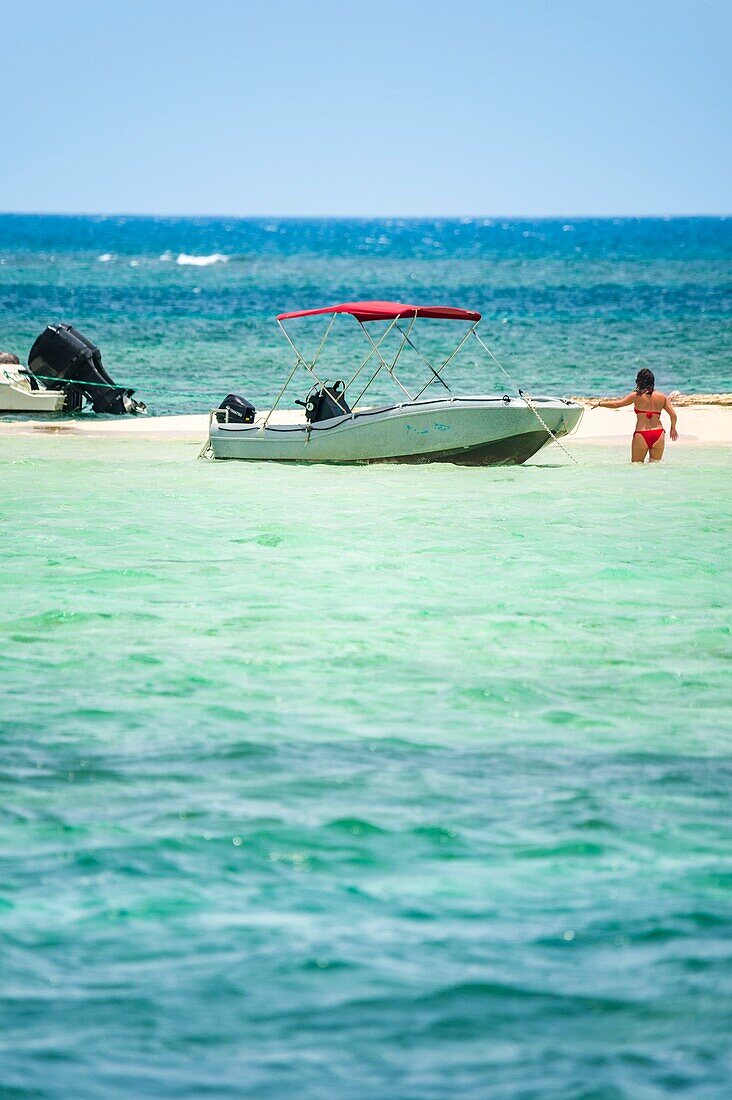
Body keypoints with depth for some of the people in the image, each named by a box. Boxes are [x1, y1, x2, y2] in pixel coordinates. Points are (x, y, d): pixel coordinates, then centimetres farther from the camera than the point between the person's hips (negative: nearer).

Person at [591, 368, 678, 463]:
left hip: (641, 435, -3)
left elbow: (616, 404, 2)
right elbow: (673, 414, 8)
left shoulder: (636, 396, -1)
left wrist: (599, 404, 15)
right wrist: (673, 429, 25)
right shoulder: (662, 396, 7)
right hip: (658, 434, 3)